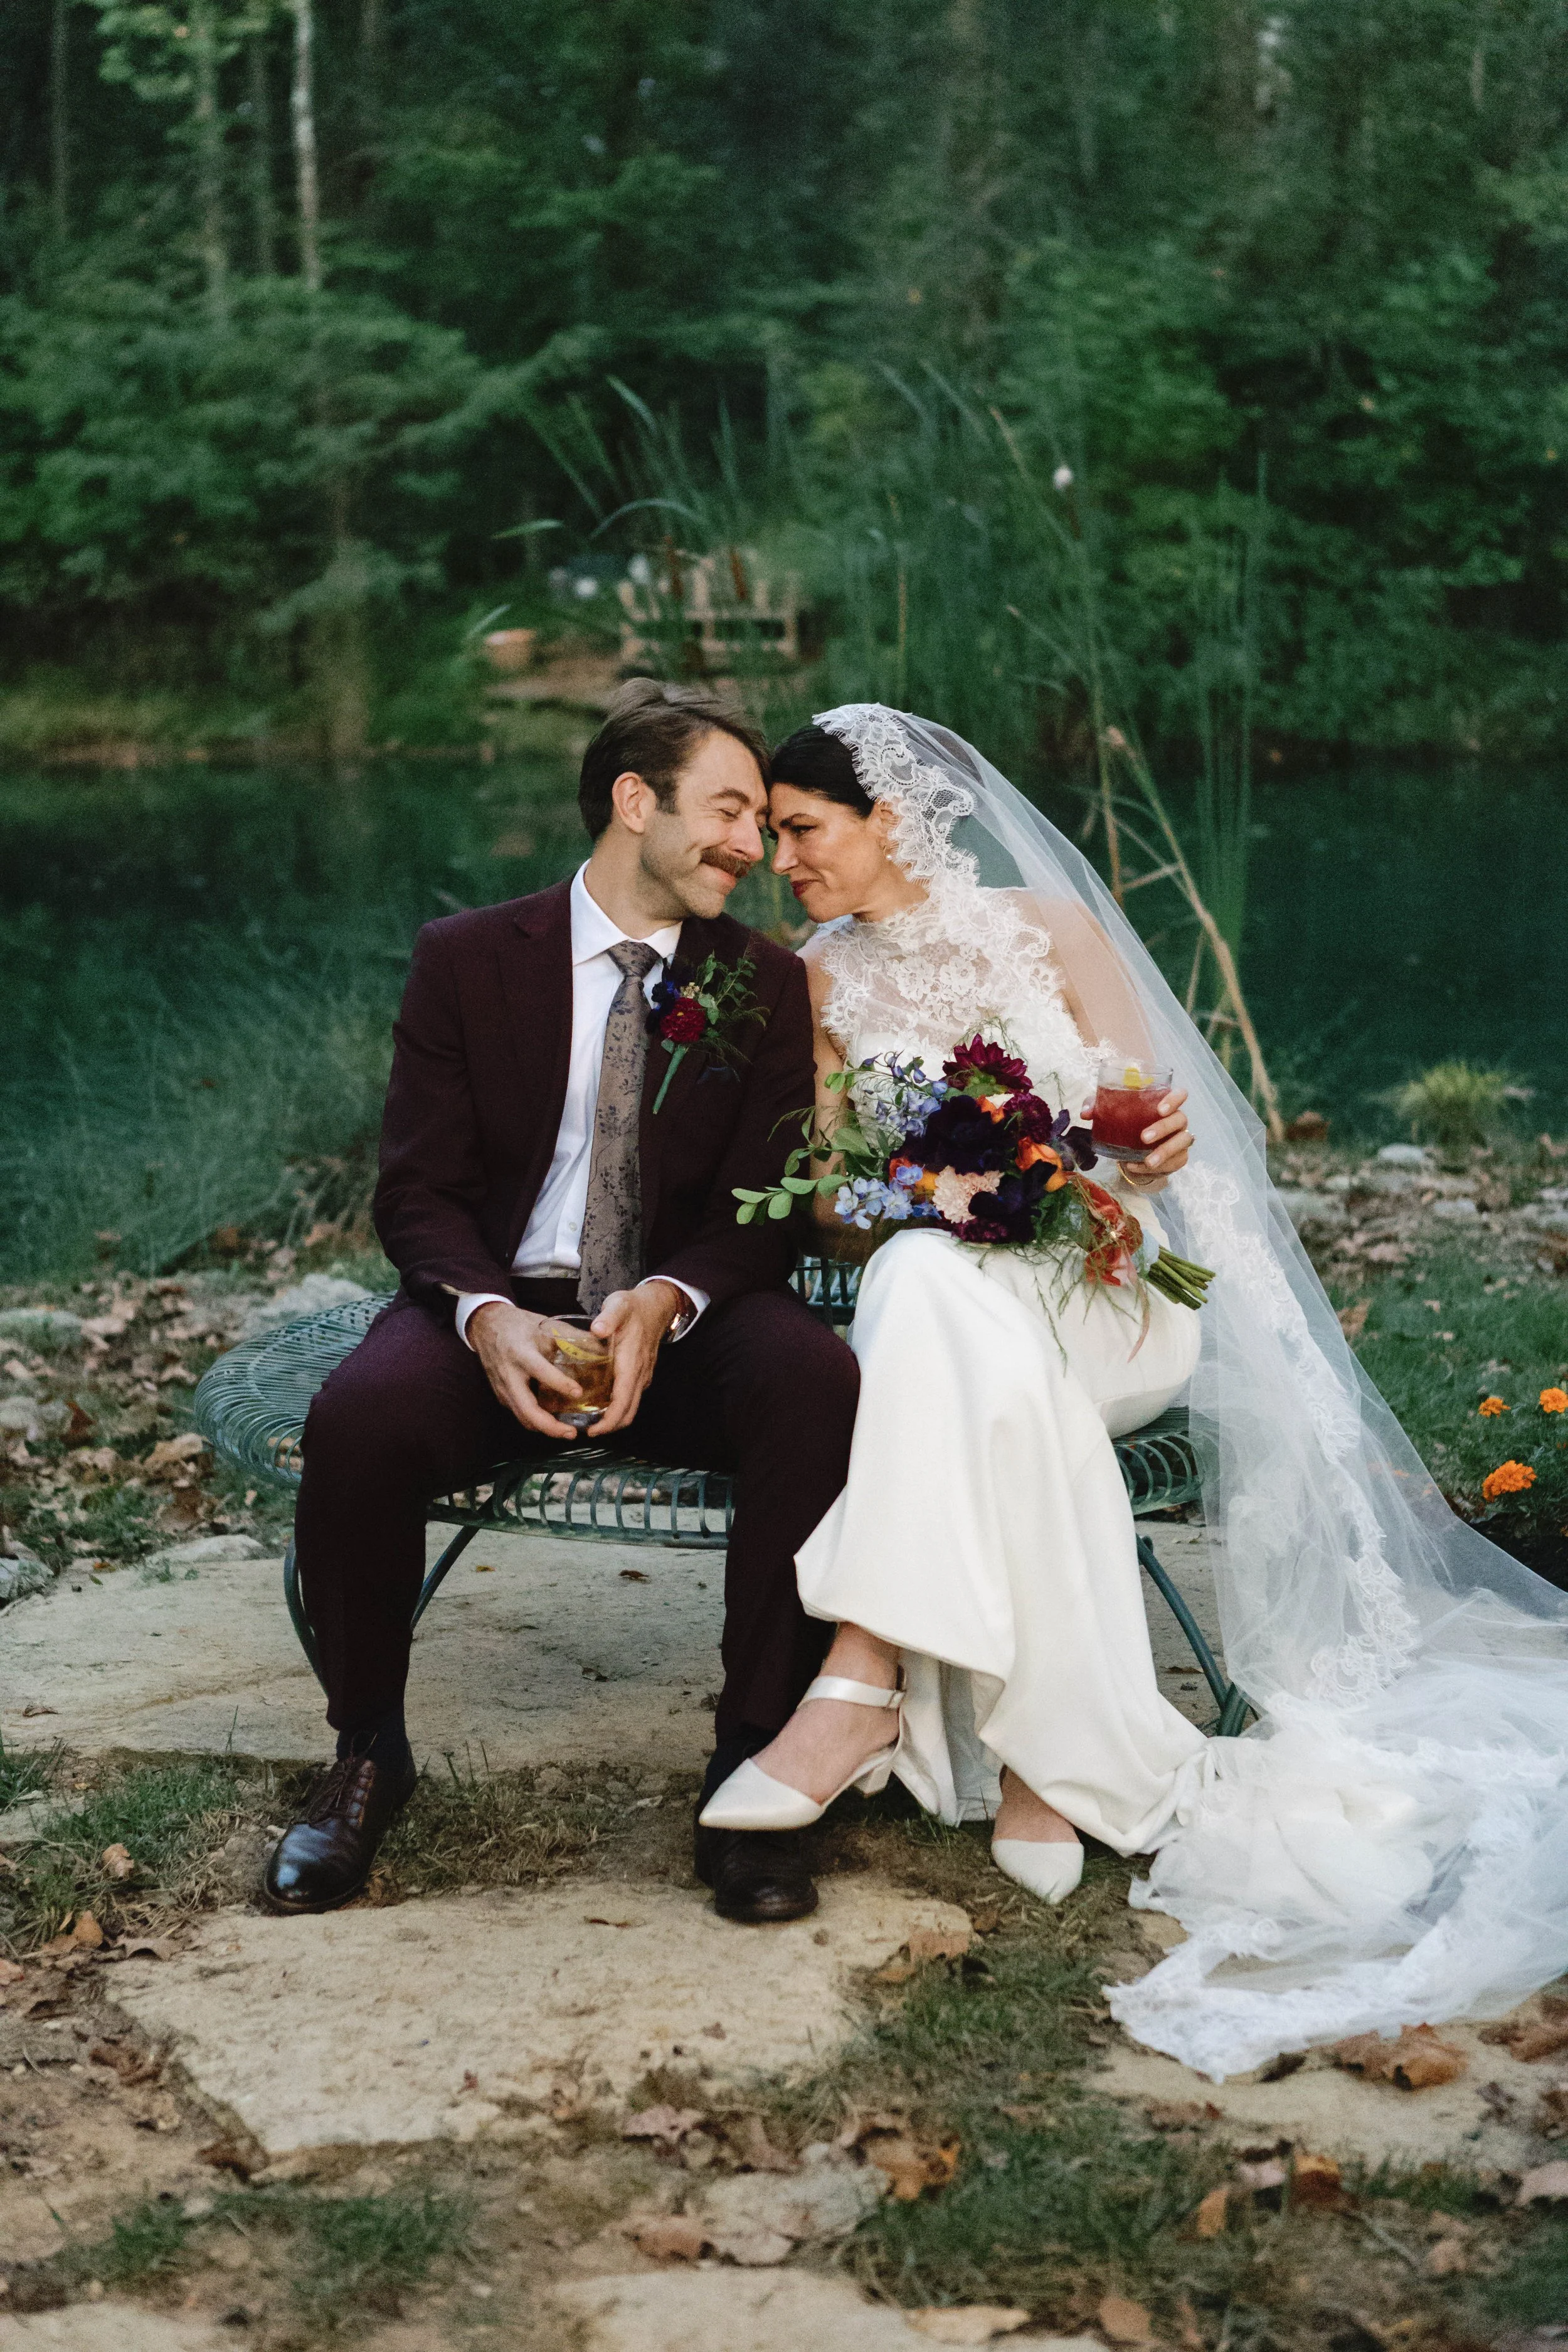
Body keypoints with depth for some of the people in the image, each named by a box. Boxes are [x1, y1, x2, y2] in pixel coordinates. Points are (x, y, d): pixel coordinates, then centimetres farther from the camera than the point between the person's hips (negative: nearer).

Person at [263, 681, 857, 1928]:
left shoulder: (764, 983, 6)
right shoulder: (466, 958, 2)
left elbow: (766, 1207, 0)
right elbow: (418, 1192, -2)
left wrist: (665, 1303, -22)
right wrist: (488, 1315, -24)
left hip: (685, 1325, 1)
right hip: (502, 1310, -1)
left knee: (821, 1383, -33)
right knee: (358, 1415, -33)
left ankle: (755, 1762, -19)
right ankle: (368, 1754, -5)